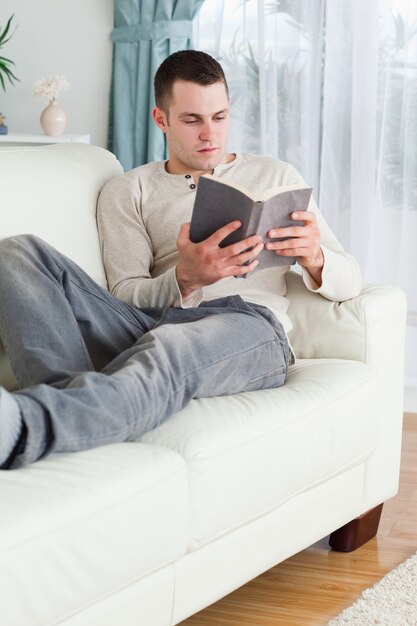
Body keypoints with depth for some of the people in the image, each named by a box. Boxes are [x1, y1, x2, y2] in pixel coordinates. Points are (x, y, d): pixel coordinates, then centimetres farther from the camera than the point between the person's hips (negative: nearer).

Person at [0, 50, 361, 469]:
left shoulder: (275, 176, 25)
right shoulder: (128, 191, 23)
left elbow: (349, 281, 17)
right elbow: (125, 295, 8)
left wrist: (312, 257, -9)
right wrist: (186, 278, -16)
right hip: (147, 325, 2)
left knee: (169, 346, -41)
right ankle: (68, 404, -47)